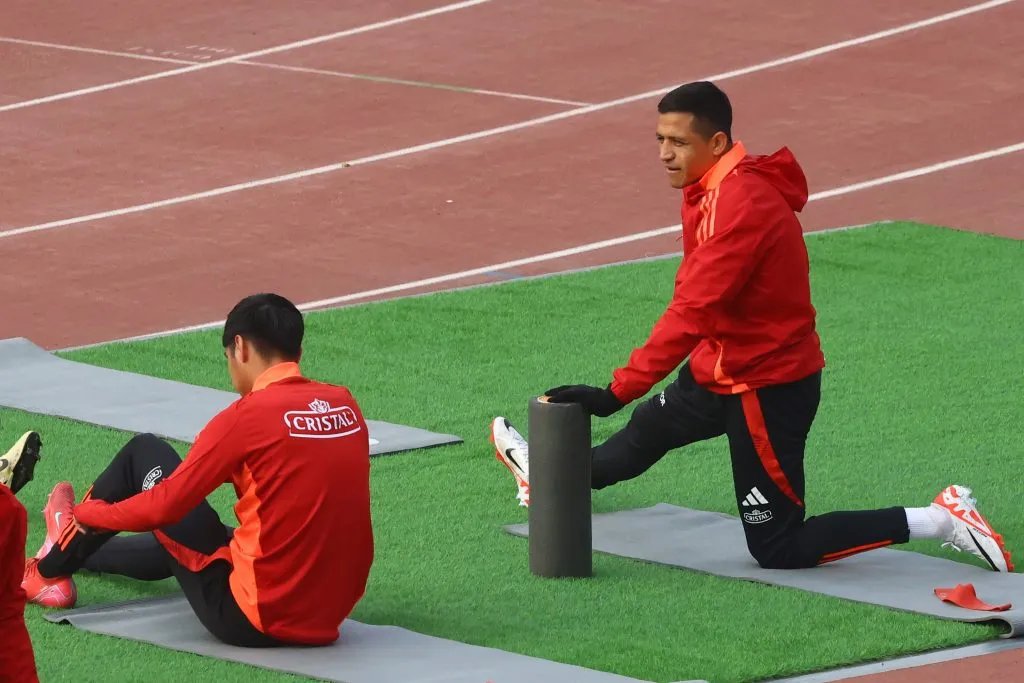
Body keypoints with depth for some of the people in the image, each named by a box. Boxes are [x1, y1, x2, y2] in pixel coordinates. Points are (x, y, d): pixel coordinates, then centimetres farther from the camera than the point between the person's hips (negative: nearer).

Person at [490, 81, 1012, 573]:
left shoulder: (741, 204, -29)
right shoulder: (709, 187, 1)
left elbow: (692, 311, -34)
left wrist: (617, 392, -35)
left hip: (768, 388, -9)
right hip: (720, 369, 9)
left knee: (777, 549, -2)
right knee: (646, 432, 32)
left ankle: (940, 521, 0)